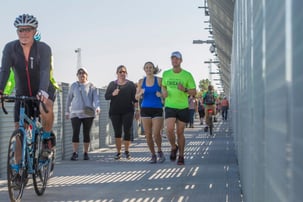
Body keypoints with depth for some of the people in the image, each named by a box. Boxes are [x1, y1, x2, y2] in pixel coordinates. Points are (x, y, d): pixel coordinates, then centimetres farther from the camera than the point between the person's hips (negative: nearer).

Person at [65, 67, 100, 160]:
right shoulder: (74, 86, 12)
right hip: (75, 113, 1)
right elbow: (69, 99, 20)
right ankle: (75, 153, -11)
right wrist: (67, 111, 21)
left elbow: (96, 97, -5)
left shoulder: (91, 86, 6)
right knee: (75, 133, -11)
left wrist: (97, 107, -22)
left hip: (88, 113, -1)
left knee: (86, 133, 3)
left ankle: (86, 153, 10)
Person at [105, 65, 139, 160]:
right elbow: (106, 96, 6)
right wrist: (113, 94, -14)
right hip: (115, 112, 1)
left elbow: (135, 99, 5)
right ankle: (118, 152, 9)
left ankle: (126, 151, 9)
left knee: (127, 131, -5)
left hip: (127, 111, -1)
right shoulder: (112, 84, 10)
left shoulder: (131, 84, 7)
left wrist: (137, 110, -1)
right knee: (117, 132, 1)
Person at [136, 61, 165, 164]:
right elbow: (137, 97, 10)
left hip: (157, 109, -2)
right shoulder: (141, 81, 7)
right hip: (145, 109, 3)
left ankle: (160, 151, 14)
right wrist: (140, 93, -11)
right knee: (148, 135, 0)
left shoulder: (159, 80, 0)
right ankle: (153, 155, 15)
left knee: (156, 134, -12)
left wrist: (161, 95, -18)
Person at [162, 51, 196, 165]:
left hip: (183, 107, -1)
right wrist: (164, 92, -1)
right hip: (170, 107, 1)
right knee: (169, 129, -17)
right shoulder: (166, 74, 5)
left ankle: (181, 156, 21)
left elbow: (194, 92, -1)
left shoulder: (187, 75, -3)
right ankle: (173, 147, 12)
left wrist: (184, 90, -21)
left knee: (180, 133, 5)